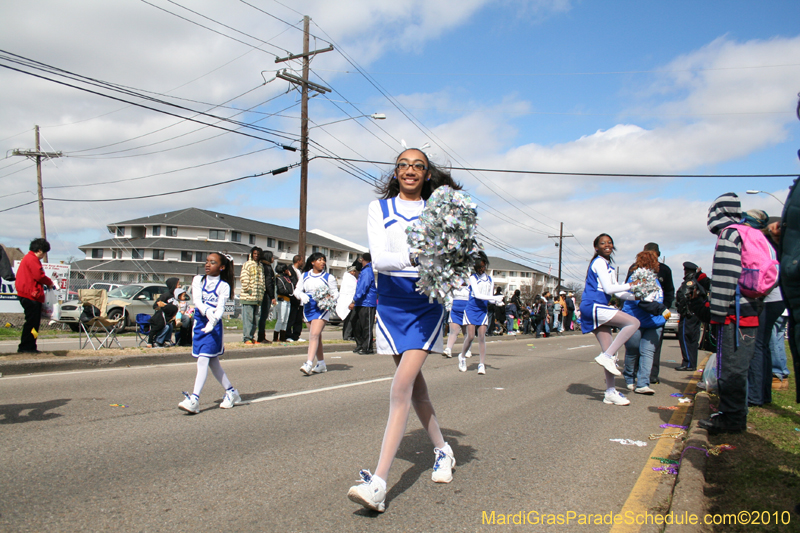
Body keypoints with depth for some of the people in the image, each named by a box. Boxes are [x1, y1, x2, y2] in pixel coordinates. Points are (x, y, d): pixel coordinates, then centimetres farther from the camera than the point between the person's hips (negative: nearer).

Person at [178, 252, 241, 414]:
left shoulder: (224, 286, -3)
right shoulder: (198, 280, 6)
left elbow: (220, 307, -14)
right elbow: (197, 301, -9)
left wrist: (213, 321, -33)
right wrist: (207, 312, -29)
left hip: (214, 327, -4)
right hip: (199, 323, 5)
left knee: (203, 360, -12)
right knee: (213, 363, 11)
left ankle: (194, 399, -16)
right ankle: (231, 392, 25)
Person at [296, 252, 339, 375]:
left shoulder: (328, 277, 2)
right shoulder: (304, 276, 11)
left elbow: (335, 294, 3)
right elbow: (297, 290, 11)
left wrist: (329, 300, -18)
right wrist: (302, 295, -12)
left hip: (322, 309, -4)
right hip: (308, 308, 5)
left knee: (314, 335, -18)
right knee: (316, 337, 11)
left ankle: (309, 364, -24)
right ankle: (321, 364, 21)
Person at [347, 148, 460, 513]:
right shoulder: (379, 208, 5)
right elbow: (378, 259, -9)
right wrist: (412, 258, -28)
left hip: (426, 303, -2)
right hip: (391, 302, 3)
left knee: (402, 385, -14)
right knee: (413, 382, 12)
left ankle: (378, 483, -16)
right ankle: (442, 450, 33)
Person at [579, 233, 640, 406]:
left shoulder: (607, 265, 26)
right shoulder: (599, 262, -4)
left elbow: (617, 292, 25)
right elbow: (608, 288, -12)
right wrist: (632, 285, -5)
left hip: (597, 308, 9)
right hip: (593, 306, -9)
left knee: (609, 351, 5)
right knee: (633, 323, -20)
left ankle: (610, 392, 6)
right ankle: (606, 357, -20)